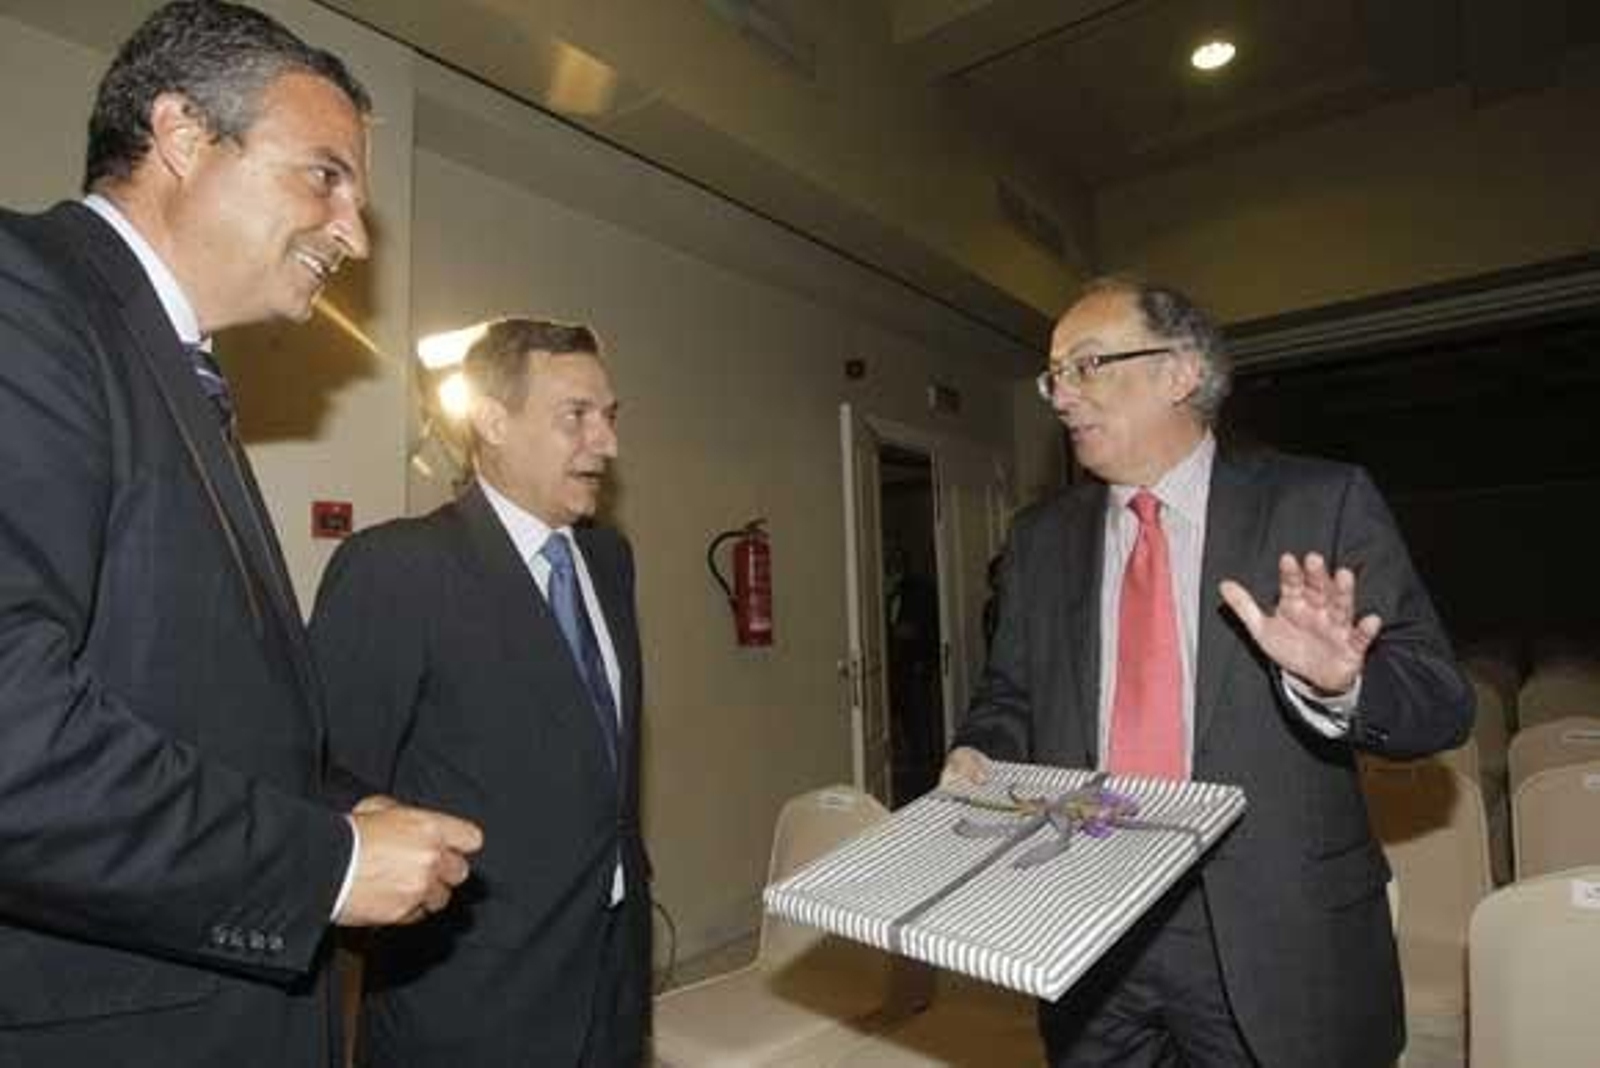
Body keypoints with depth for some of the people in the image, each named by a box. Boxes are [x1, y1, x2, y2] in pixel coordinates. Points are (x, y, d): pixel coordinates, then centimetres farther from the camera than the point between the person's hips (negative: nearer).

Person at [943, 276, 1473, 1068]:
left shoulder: (1322, 504, -5)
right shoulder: (1041, 536, 4)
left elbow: (1441, 701, -8)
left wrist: (1336, 684, -27)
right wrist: (979, 752, -8)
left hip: (1271, 937, -2)